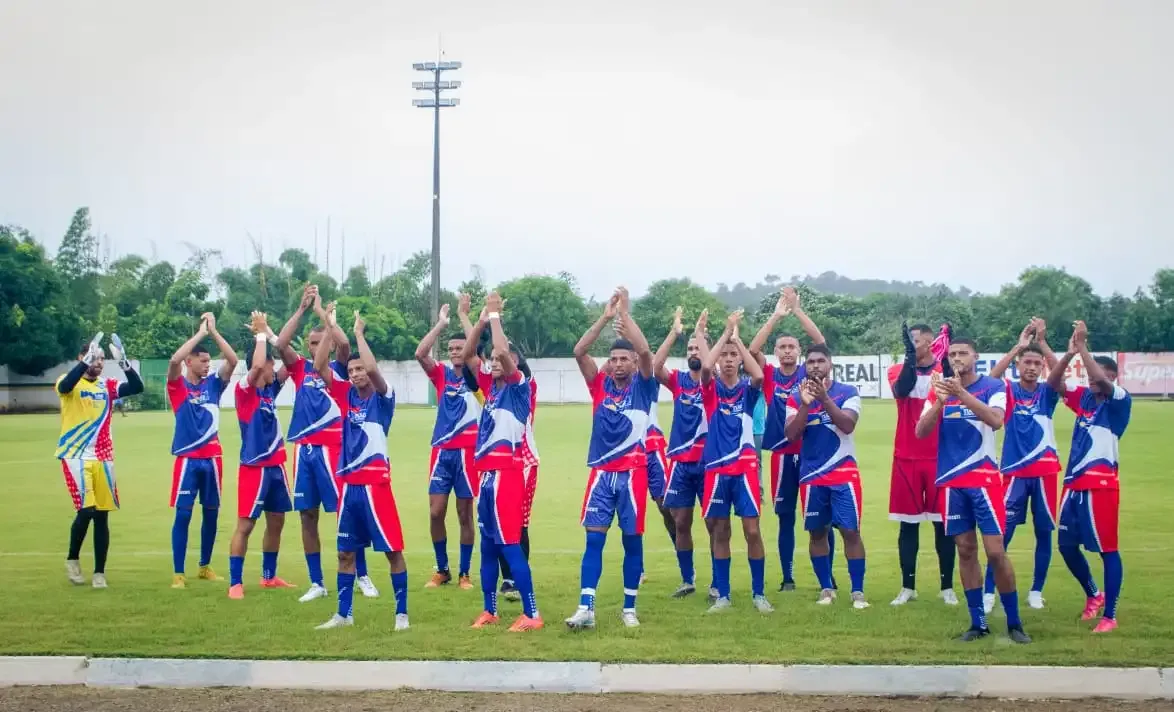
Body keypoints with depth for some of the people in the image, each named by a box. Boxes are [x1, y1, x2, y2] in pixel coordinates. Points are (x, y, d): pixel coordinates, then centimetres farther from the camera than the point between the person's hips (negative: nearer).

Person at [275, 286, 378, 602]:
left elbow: (344, 343, -15)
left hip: (332, 448, -3)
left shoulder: (339, 369, 4)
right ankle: (317, 583, 13)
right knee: (307, 516, 5)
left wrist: (321, 309, -10)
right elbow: (280, 345, -4)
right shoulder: (300, 368, 11)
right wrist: (302, 308, -7)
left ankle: (362, 576, 9)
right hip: (304, 449, 3)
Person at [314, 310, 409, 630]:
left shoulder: (383, 397, -4)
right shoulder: (346, 395, 9)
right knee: (345, 552, 11)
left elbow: (373, 369, -23)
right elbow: (319, 366, 3)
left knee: (393, 550, -3)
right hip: (348, 483, 5)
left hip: (375, 482, -5)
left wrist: (359, 333, -13)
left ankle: (402, 613, 3)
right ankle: (344, 613, 20)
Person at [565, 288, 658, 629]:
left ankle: (629, 609, 14)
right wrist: (606, 316, -9)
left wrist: (625, 313, -11)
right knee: (594, 540, -2)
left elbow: (645, 350, -14)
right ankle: (586, 609, -5)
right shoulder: (600, 384, 8)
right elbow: (579, 351, -4)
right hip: (601, 472, 2)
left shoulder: (643, 386, 2)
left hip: (632, 473, -2)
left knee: (633, 541, 5)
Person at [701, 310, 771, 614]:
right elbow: (705, 366, -18)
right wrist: (726, 332, -13)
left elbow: (759, 374, -20)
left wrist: (737, 337, -13)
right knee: (720, 532, 6)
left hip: (745, 467, -1)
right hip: (716, 467, 1)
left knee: (752, 530, -4)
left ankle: (759, 594, 7)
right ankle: (722, 595, 14)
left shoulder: (747, 389, 3)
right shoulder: (712, 388, 3)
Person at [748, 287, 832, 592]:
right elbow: (752, 349, -9)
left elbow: (820, 341, -7)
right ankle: (788, 577, 14)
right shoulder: (769, 375, 5)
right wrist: (777, 315, -13)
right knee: (786, 518, 7)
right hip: (782, 455, 1)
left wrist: (797, 310, -13)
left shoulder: (809, 372, 4)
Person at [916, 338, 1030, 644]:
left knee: (996, 551, -7)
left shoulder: (993, 386, -3)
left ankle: (1014, 623, 5)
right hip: (951, 481, 3)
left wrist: (961, 394, -32)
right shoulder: (940, 390, 7)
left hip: (984, 479, -3)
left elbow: (996, 421, -23)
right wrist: (940, 402, -19)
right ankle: (978, 622, 14)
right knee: (966, 550, 6)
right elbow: (920, 432, -3)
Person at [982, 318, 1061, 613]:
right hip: (1015, 472, -2)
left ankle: (1036, 592, 17)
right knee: (1002, 535, -3)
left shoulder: (1047, 393, 6)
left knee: (1044, 533, 7)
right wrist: (1020, 345, -21)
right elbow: (992, 377, -18)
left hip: (1045, 473, 2)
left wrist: (1042, 342, -21)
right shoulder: (1009, 391, 2)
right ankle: (989, 593, 0)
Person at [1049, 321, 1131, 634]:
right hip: (1074, 482, 7)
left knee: (1107, 549, -2)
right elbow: (1053, 383, 0)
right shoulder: (1084, 398, 10)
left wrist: (1082, 347, -22)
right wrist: (1070, 353, -15)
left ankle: (1109, 616, 4)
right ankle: (1094, 595, 34)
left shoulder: (1120, 401, -6)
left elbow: (1101, 381, -25)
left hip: (1101, 485, -7)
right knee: (1067, 545, 13)